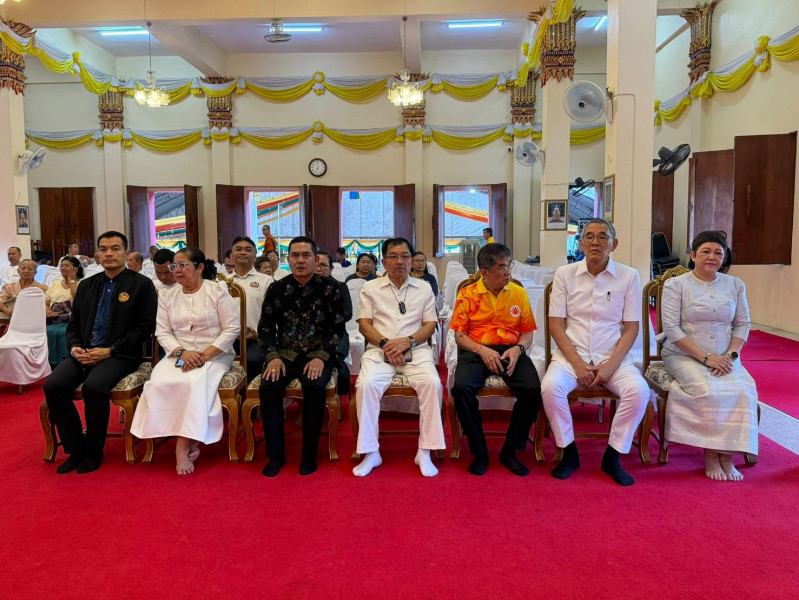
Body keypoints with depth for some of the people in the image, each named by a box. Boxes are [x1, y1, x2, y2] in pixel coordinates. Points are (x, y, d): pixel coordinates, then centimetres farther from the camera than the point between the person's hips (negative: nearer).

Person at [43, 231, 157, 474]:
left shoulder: (141, 285, -1)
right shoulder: (86, 286, 17)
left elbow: (145, 327, -7)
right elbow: (73, 324, 20)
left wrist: (111, 350, -14)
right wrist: (74, 347, -2)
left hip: (120, 355, -5)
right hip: (84, 353, 5)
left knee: (93, 387, -31)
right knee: (53, 385, -19)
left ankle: (93, 451, -8)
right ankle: (75, 448, -2)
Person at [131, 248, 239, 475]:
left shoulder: (218, 290, -1)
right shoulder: (167, 296, 12)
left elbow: (231, 329, -7)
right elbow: (162, 332, 6)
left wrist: (204, 355, -16)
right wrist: (182, 352, -14)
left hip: (215, 354, -3)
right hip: (179, 355, 4)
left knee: (195, 384, -33)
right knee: (159, 384, -26)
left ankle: (183, 446, -19)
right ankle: (190, 443, -16)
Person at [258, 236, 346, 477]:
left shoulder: (330, 287, -1)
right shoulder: (277, 289, 5)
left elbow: (338, 328, -3)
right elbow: (265, 327, 5)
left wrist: (321, 357, -17)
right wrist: (272, 356, -12)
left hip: (318, 354, -2)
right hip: (285, 354, 2)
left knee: (314, 386, -33)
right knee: (268, 386, -26)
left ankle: (310, 455, -15)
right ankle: (276, 454, -10)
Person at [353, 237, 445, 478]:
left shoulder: (424, 288, 15)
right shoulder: (370, 288, 13)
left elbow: (430, 325, 8)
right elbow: (364, 324, 5)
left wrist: (408, 341, -11)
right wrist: (385, 343, -13)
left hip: (416, 350, 1)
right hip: (379, 350, 0)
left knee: (432, 383, -28)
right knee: (366, 385, -29)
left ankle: (425, 452, -18)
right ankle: (370, 452, -17)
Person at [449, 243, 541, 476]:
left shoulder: (519, 293, 10)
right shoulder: (467, 294, 4)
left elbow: (528, 332, 12)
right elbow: (459, 334, 2)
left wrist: (518, 349, -10)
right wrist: (482, 350, -14)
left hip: (510, 350, 2)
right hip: (476, 350, -1)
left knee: (533, 389, -28)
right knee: (461, 388, -32)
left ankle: (510, 452, -6)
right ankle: (479, 452, -10)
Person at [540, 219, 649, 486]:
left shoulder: (629, 276, 2)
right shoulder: (564, 274, 2)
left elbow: (631, 327, 1)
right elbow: (556, 324, -1)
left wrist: (611, 365, -12)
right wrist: (577, 363, -12)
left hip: (613, 357, 1)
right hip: (571, 354, 0)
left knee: (639, 391, -27)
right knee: (550, 386, -29)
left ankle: (613, 457, -6)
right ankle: (569, 452, -6)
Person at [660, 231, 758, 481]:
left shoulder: (735, 285, 11)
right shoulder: (675, 285, -2)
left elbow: (742, 325, 11)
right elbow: (672, 328, -9)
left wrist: (730, 355, -7)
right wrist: (706, 358, -15)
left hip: (724, 358, 4)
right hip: (684, 356, -4)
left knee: (743, 391, -25)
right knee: (708, 391, -30)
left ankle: (727, 456, -16)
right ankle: (710, 455, -13)